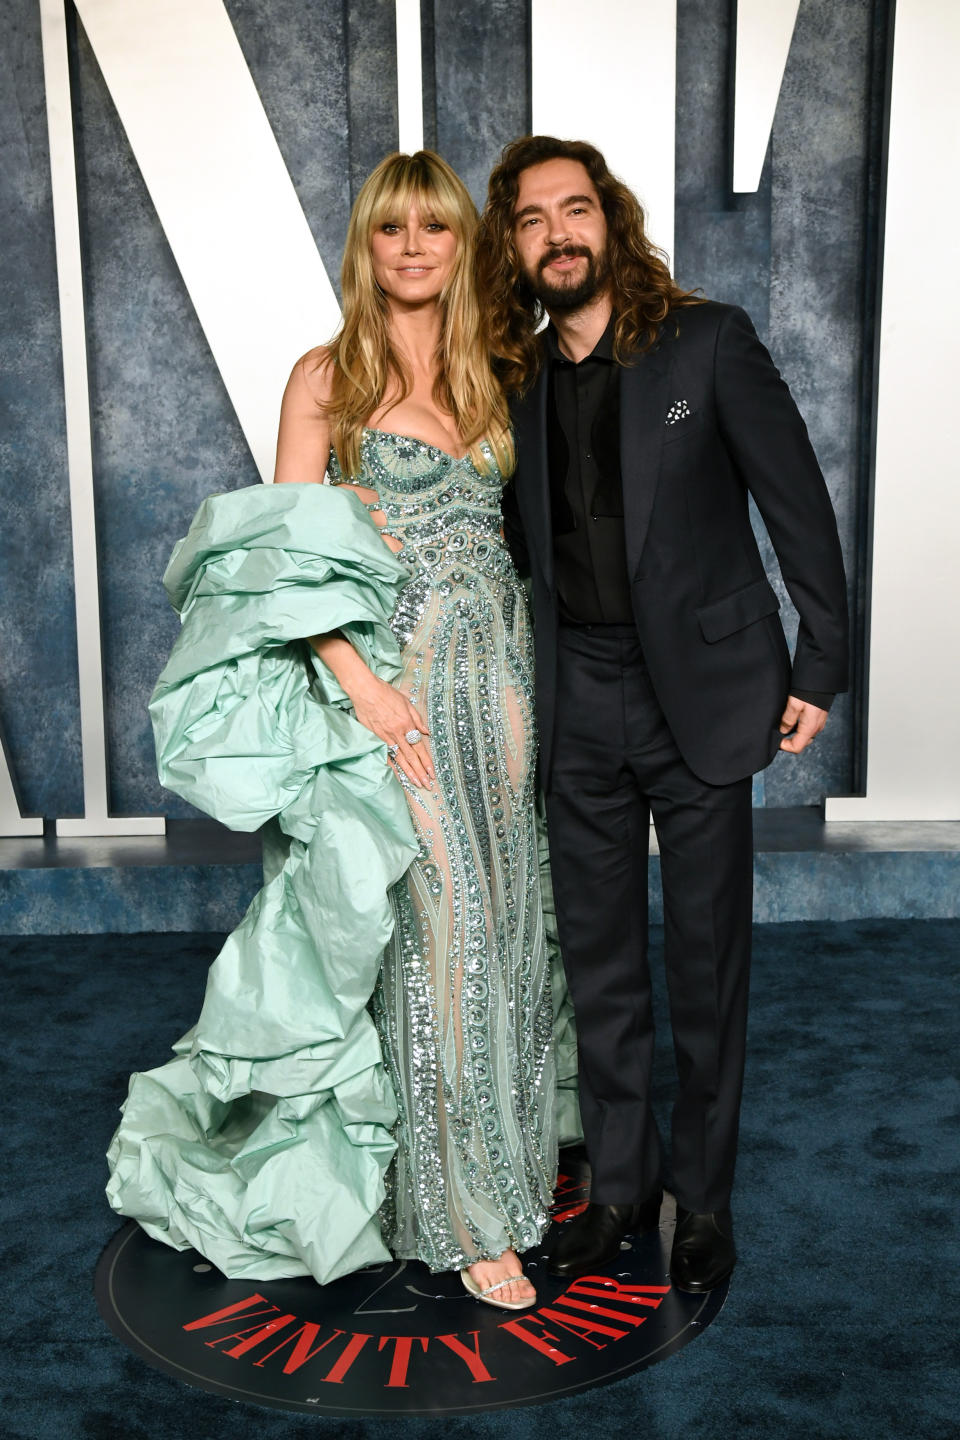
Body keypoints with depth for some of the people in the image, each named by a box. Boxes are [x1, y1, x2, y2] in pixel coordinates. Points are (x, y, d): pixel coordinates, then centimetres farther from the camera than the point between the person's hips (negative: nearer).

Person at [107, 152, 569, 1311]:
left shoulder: (489, 374, 14)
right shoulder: (327, 375, 0)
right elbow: (288, 549, -6)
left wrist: (525, 666, 6)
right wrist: (360, 682, -16)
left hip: (497, 671, 5)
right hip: (390, 677, -5)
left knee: (500, 919, 10)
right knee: (436, 930, -3)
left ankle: (502, 1150, 29)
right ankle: (468, 1211, 12)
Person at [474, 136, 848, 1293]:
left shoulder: (708, 342, -5)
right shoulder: (517, 380, 6)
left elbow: (798, 503, -3)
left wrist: (819, 669, -4)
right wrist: (524, 691, 6)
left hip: (700, 698, -3)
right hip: (578, 708, 4)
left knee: (706, 968, 7)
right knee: (597, 966, 12)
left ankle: (703, 1200, 26)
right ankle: (617, 1185, 31)